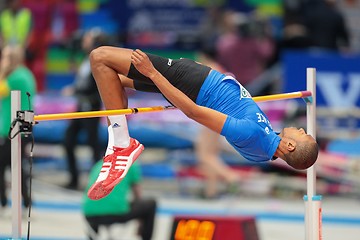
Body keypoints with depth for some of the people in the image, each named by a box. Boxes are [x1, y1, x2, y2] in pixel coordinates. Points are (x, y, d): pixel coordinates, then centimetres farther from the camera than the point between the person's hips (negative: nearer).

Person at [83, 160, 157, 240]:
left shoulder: (99, 165, 30)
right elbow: (138, 197, 25)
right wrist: (140, 222, 40)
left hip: (91, 214, 4)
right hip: (117, 211, -4)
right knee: (150, 204, 21)